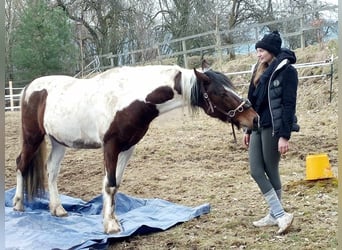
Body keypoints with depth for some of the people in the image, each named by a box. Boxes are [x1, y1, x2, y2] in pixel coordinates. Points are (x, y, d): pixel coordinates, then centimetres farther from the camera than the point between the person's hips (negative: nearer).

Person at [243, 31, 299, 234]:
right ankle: (280, 215, 12)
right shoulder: (261, 71, 14)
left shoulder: (287, 71, -10)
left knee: (271, 172, -1)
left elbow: (289, 105, -15)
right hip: (258, 126, 8)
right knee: (256, 171, 5)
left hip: (274, 127, -8)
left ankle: (276, 215, 12)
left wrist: (285, 135, -20)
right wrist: (249, 129, 19)